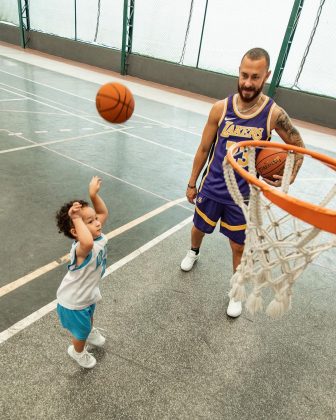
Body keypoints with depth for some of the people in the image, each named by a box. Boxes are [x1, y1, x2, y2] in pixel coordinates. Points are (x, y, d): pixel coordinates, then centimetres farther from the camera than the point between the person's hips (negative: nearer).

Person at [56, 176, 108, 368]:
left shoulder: (98, 235, -19)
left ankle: (90, 333, 71)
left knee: (89, 319, 38)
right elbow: (88, 243, -69)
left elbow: (104, 213, -4)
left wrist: (94, 195, -16)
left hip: (88, 293, 7)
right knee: (81, 332, 23)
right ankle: (77, 352, 57)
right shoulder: (81, 250, -42)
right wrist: (77, 219, -58)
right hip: (73, 303, -7)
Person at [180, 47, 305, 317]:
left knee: (239, 247, 11)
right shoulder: (221, 108, -11)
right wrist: (192, 183, 5)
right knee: (199, 228, 22)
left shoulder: (274, 114, -14)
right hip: (212, 188, 2)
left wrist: (289, 177, -15)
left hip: (243, 194, -1)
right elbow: (204, 148, -1)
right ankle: (194, 253, 59)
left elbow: (299, 147, 1)